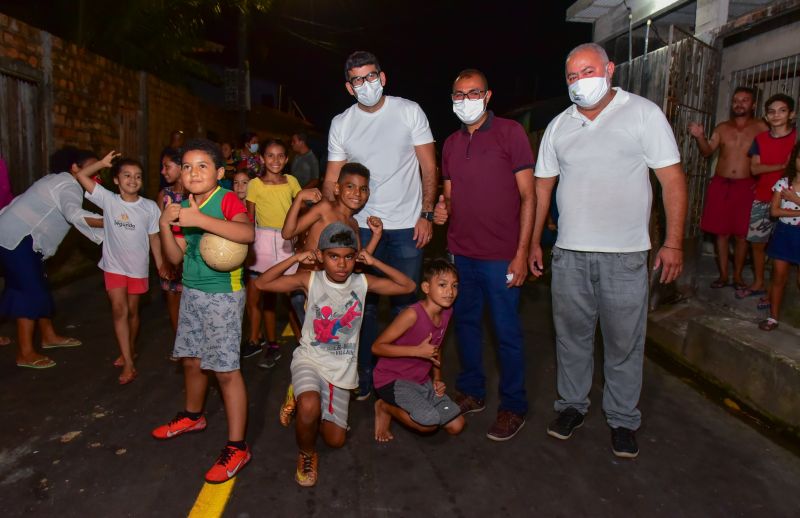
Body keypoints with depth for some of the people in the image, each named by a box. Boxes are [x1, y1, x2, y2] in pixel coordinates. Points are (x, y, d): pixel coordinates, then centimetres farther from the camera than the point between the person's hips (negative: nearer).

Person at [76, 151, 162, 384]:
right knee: (119, 309, -5)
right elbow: (81, 176, -9)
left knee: (132, 311, 14)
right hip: (113, 265, 0)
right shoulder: (108, 200, -7)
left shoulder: (150, 207, -8)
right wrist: (103, 163, -14)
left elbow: (154, 237, -1)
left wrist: (160, 264, 0)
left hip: (138, 266, 0)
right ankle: (129, 363, -1)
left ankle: (130, 350, 37)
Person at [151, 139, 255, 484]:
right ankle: (193, 416, 46)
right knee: (191, 359, 21)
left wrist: (200, 219, -36)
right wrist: (164, 225, -8)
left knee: (226, 370, -6)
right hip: (192, 292, 8)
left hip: (223, 294, -7)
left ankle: (237, 448, 4)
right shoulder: (182, 206, 9)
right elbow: (175, 257, 8)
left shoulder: (226, 199, -14)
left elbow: (248, 233, -35)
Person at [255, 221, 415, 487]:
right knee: (309, 407, -36)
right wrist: (295, 259, -21)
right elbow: (261, 283, -13)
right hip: (309, 360, -3)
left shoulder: (362, 282, -7)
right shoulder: (310, 280, -11)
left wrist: (374, 262, -15)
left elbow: (409, 286, -7)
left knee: (336, 440, 7)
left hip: (342, 368, 3)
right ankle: (307, 455, -1)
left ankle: (304, 400, 38)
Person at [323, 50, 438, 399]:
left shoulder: (409, 111, 0)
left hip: (406, 226, -1)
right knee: (364, 304, 6)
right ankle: (365, 376, 22)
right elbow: (332, 180, 7)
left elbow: (429, 168, 0)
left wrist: (426, 215, -8)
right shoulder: (340, 124, 5)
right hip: (361, 226, 2)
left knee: (404, 304, 6)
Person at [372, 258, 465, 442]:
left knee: (456, 426, 3)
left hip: (421, 380, 8)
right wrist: (418, 351, -27)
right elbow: (377, 347, -24)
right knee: (430, 423, -26)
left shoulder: (446, 312, -2)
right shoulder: (412, 314, -26)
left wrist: (437, 378, 4)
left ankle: (410, 403, 19)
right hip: (392, 378, -7)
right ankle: (385, 407, 0)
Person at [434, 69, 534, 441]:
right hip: (460, 253, 6)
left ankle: (513, 406, 19)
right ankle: (472, 392, 32)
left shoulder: (510, 132, -4)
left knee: (507, 332, 3)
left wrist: (522, 252, -13)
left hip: (500, 256, -5)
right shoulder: (451, 144, 12)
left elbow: (527, 195, -7)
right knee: (466, 323, 15)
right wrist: (442, 210, -6)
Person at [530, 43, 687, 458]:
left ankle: (623, 419, 23)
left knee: (624, 343, 6)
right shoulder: (559, 125, 10)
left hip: (625, 254, -3)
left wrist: (673, 243, -9)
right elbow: (542, 186, 13)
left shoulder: (643, 113, -1)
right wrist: (534, 242, 10)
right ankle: (572, 406, 30)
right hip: (569, 253, 3)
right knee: (571, 335, 12)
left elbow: (672, 179, -3)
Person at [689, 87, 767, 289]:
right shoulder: (722, 127, 8)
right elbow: (707, 152, 1)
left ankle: (737, 276, 16)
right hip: (720, 185, 2)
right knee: (721, 233, 4)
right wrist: (700, 136, -15)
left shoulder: (761, 128, 1)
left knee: (741, 235, 3)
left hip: (745, 187, -2)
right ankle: (723, 275, 14)